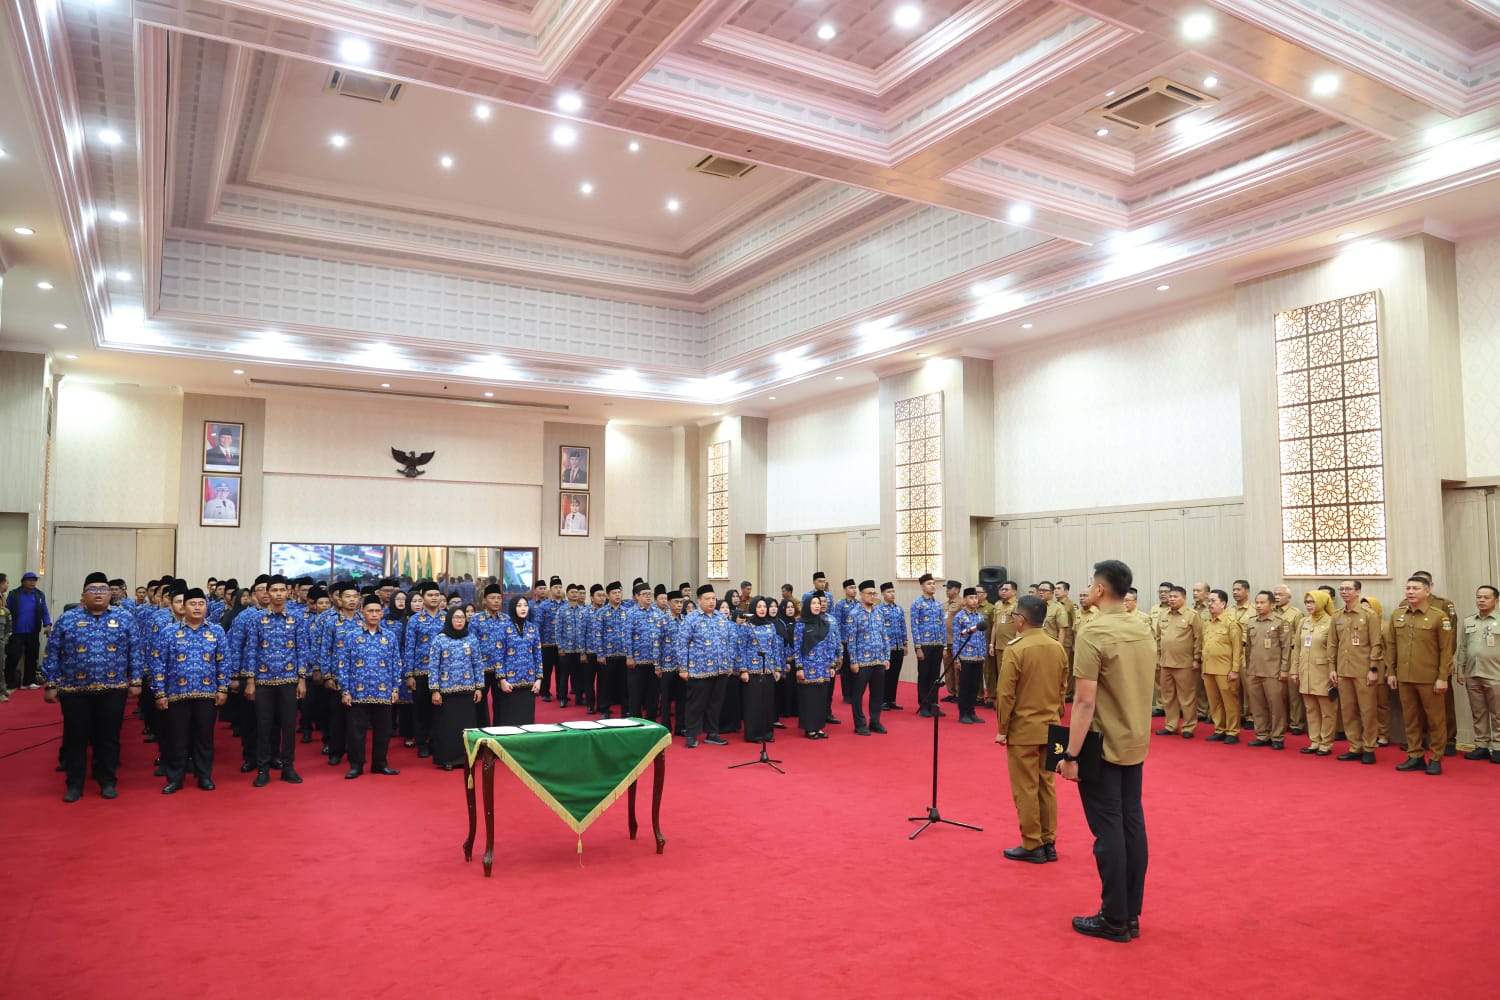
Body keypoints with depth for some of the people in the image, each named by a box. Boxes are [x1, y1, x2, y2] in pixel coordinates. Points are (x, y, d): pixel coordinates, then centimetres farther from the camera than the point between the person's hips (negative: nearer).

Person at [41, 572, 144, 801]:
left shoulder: (124, 619, 4)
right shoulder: (68, 618, 3)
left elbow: (136, 652, 4)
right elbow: (52, 654, 4)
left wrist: (135, 681, 0)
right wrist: (50, 684, -1)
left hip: (112, 690, 0)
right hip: (74, 690, 0)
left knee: (108, 737, 7)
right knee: (75, 738, 7)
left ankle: (108, 781, 18)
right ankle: (74, 784, 19)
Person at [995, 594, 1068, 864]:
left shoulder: (1015, 649, -17)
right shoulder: (1058, 648, 2)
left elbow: (1005, 694, -16)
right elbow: (1063, 688, 10)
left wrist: (1002, 729, -7)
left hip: (1023, 729, -6)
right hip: (1051, 728, 6)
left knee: (1025, 789, 3)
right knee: (1047, 786, 14)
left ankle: (1032, 846, 10)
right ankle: (1049, 843, 20)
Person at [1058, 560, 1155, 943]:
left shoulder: (1093, 635, -19)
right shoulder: (1144, 632, 5)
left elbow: (1084, 703, -21)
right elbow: (1140, 690, 14)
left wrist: (1071, 755, -16)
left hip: (1102, 749, -7)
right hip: (1135, 745, 7)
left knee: (1108, 830, 0)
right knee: (1133, 826, 11)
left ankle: (1114, 920, 8)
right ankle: (1131, 915, 20)